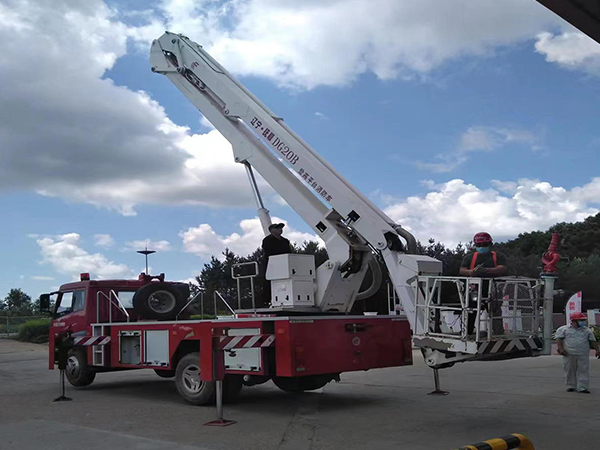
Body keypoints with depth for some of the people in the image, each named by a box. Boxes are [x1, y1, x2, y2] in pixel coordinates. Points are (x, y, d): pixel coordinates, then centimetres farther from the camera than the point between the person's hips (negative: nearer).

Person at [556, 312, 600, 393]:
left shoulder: (587, 330, 14)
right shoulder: (564, 329, 4)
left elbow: (593, 341, 15)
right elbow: (559, 339, -2)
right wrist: (561, 349, -14)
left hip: (583, 356, 2)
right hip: (569, 355, -2)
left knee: (583, 371, -4)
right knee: (570, 371, 2)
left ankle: (582, 387, -3)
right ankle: (571, 386, 12)